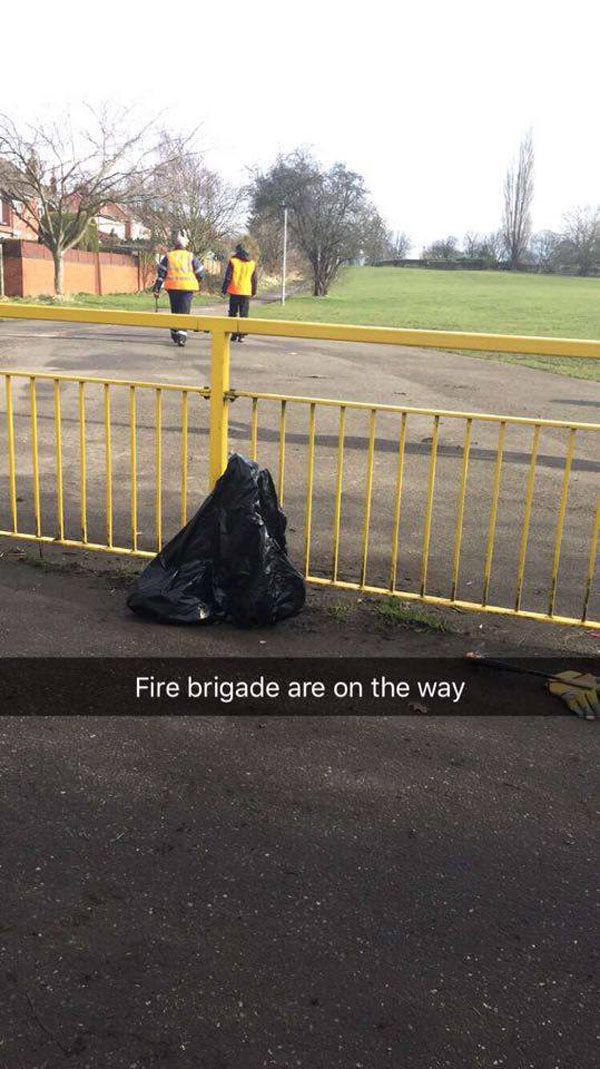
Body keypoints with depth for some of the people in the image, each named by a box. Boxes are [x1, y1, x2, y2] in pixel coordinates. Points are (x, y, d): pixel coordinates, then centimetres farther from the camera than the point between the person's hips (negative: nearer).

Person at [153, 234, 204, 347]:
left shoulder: (168, 256, 8)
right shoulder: (191, 257, 5)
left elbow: (161, 274, 2)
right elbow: (200, 275, 6)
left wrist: (156, 288, 2)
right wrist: (196, 282, 27)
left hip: (173, 287, 2)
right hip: (187, 287, -2)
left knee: (175, 311, 17)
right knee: (184, 312, -5)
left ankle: (174, 333, 24)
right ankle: (181, 335, -21)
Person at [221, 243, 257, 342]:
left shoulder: (233, 261, -4)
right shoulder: (252, 263, 6)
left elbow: (228, 277, -6)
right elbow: (254, 279, 11)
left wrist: (224, 290, 0)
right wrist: (254, 292, 20)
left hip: (234, 291, -2)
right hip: (246, 293, 2)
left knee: (233, 313, 8)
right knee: (244, 315, 5)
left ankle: (234, 334, 4)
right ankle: (241, 335, -1)